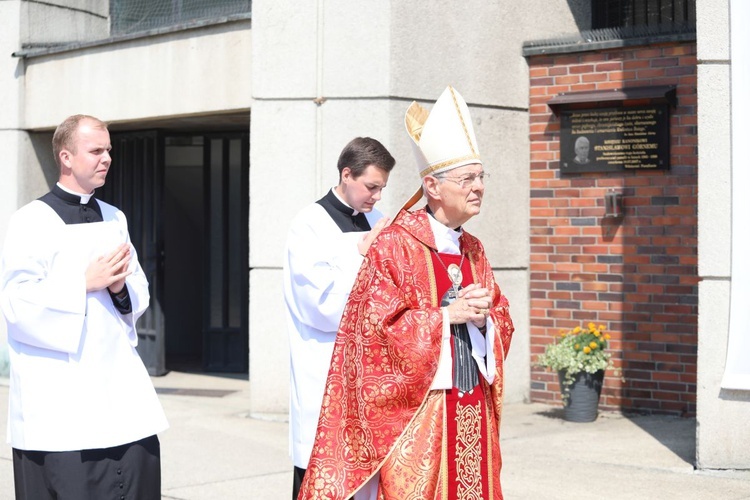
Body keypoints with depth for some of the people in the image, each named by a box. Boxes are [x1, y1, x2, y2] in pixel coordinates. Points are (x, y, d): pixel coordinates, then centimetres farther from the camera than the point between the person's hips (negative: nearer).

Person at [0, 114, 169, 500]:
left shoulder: (114, 219, 14)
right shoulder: (31, 222, -5)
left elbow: (140, 291, 18)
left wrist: (121, 287, -5)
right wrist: (86, 282, -16)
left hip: (118, 383, 6)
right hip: (59, 394, -5)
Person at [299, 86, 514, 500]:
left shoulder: (473, 251, 13)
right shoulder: (393, 247, -9)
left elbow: (502, 322, 16)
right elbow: (377, 328, -14)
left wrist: (483, 316, -6)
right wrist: (447, 315, -16)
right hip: (414, 415, -7)